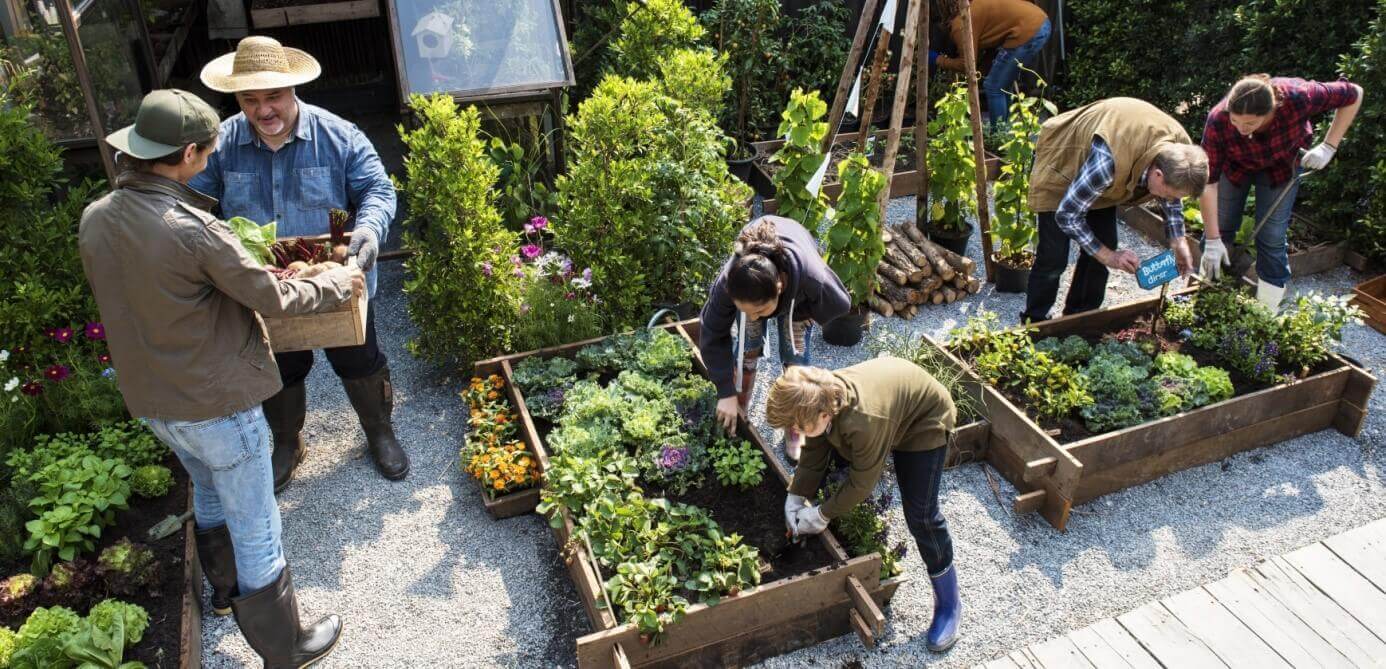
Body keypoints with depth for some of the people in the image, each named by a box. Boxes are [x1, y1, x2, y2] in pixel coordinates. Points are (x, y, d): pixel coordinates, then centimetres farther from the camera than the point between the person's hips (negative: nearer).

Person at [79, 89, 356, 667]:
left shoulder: (94, 219, -5)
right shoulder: (193, 229, -28)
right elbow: (274, 299, -18)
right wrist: (338, 283, -1)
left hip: (149, 397, 8)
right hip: (216, 402, -8)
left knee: (208, 491, 32)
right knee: (256, 530, 8)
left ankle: (225, 588, 55)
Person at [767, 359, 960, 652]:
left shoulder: (864, 422, -44)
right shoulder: (818, 398, -23)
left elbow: (862, 483, -28)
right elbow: (812, 456, -7)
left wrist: (822, 515, -19)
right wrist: (795, 498, -11)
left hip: (923, 420, -7)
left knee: (920, 515, -8)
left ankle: (948, 602, 7)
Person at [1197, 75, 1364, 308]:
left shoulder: (1297, 96, -40)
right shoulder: (1218, 121, -39)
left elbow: (1354, 94, -19)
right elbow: (1207, 182, -33)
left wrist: (1329, 146, -25)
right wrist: (1212, 241, -31)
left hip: (1281, 165, 0)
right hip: (1235, 164, 0)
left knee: (1272, 237, -3)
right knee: (1219, 229, 3)